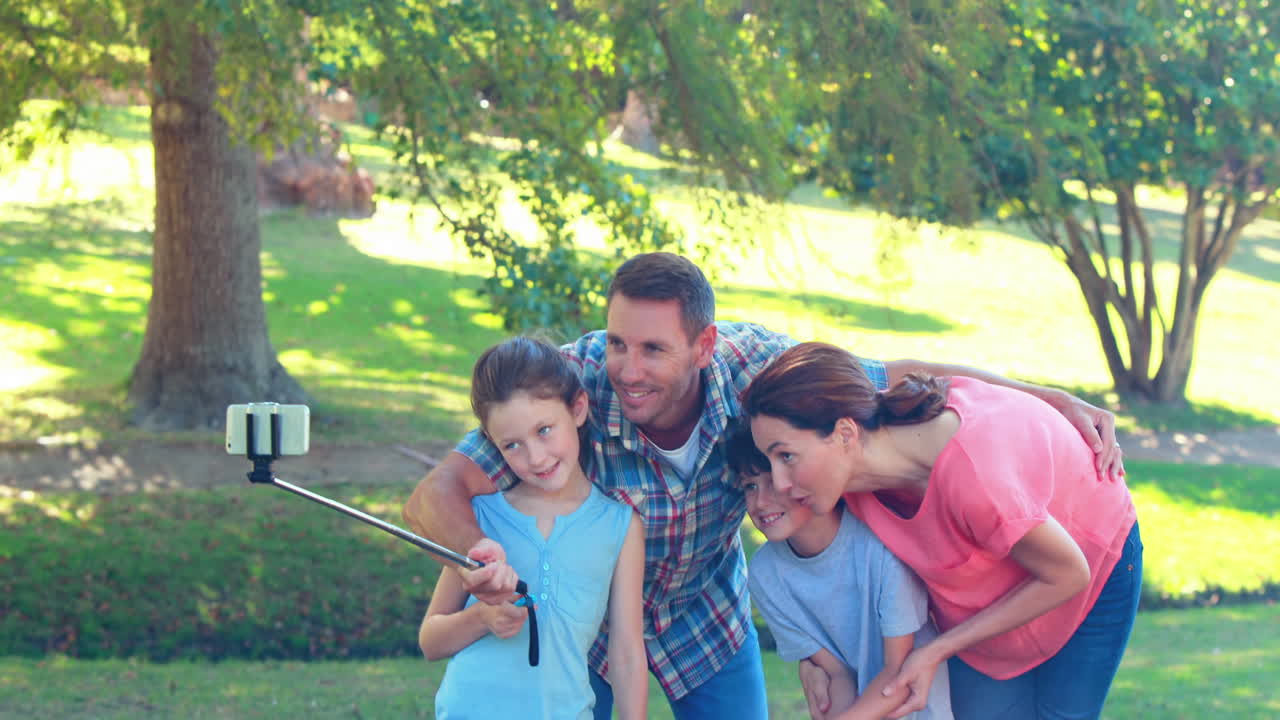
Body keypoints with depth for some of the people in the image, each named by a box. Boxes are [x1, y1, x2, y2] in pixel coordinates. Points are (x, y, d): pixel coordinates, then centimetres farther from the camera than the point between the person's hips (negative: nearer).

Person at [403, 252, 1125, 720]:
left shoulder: (754, 366, -29)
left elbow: (903, 378, -15)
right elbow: (436, 495, -38)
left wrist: (1054, 398, -17)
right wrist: (479, 553, -61)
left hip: (705, 609, 2)